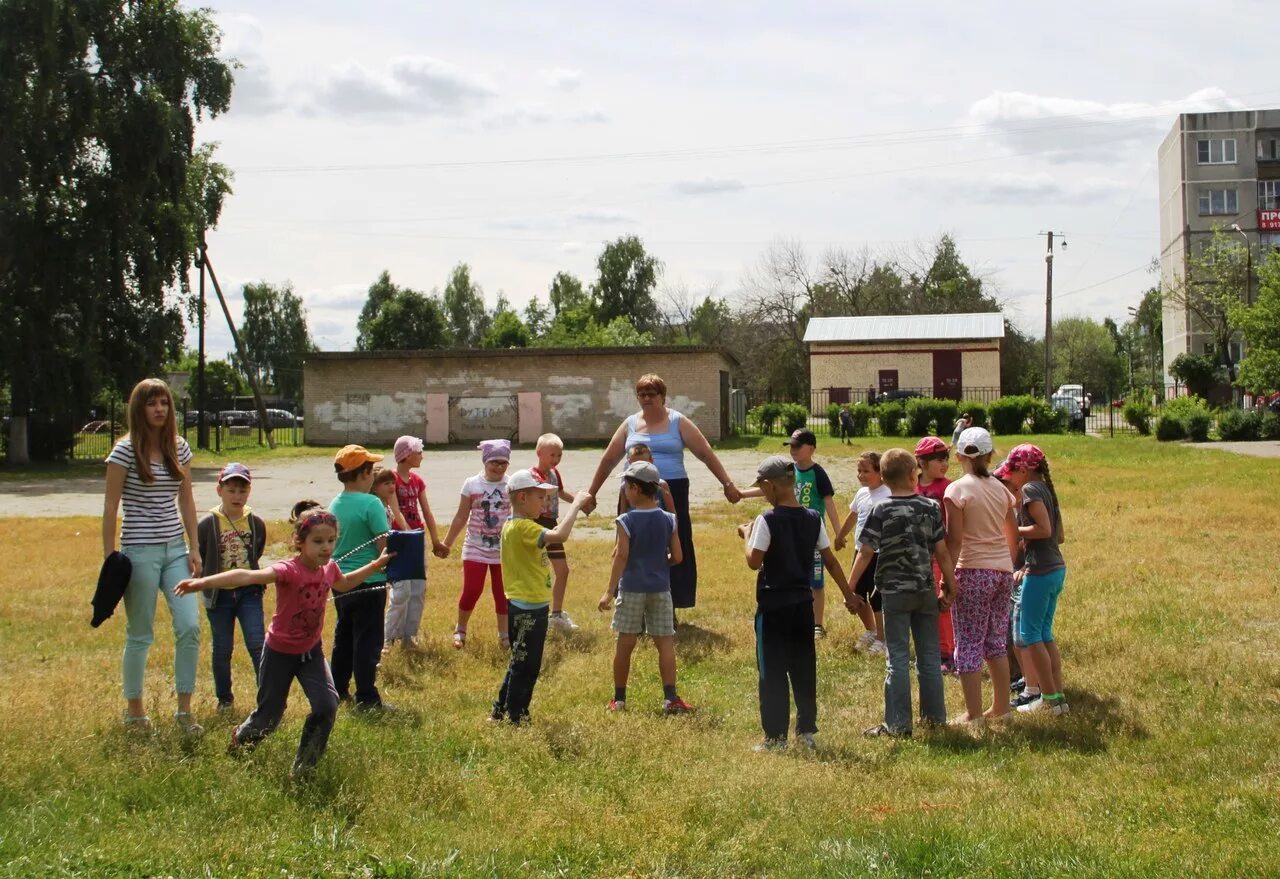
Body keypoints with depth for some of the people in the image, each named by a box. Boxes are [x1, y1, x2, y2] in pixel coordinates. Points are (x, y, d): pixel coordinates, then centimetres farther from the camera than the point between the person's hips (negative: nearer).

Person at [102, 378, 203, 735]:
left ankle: (184, 709, 7)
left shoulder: (179, 448, 7)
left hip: (175, 550, 5)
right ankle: (134, 710, 19)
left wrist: (194, 549, 8)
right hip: (139, 552, -4)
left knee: (190, 627, -5)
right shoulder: (125, 451, -7)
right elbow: (110, 507, -6)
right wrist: (109, 558, -8)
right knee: (140, 635, 4)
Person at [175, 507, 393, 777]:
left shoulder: (329, 568, -9)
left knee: (327, 705, -16)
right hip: (280, 652, -4)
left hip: (311, 651, 4)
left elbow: (343, 584, 19)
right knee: (269, 716, 9)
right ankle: (239, 740, 45)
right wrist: (203, 582, -58)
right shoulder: (289, 571, -29)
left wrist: (378, 563, 19)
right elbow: (247, 576, -45)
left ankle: (304, 765, 5)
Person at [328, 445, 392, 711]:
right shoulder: (371, 504, -16)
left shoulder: (334, 505, 6)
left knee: (344, 636, 18)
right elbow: (384, 545, -16)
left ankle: (337, 689, 26)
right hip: (368, 579, -7)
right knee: (368, 640, -1)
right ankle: (366, 698, 1)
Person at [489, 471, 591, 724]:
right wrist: (575, 505, -26)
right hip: (528, 609, -10)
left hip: (525, 607, 10)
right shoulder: (523, 528, -21)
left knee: (521, 665, 20)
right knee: (525, 666, 0)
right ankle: (515, 717, 8)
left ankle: (501, 711, 28)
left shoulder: (513, 526, 11)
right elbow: (560, 535, -33)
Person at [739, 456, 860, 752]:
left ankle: (775, 736, 4)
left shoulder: (767, 520, -14)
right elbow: (830, 561, 7)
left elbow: (754, 562, -16)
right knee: (804, 670, 13)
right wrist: (849, 594, 14)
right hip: (803, 603, 5)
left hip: (773, 606, -5)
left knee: (772, 673, 2)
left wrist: (747, 535, 1)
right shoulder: (813, 519, 2)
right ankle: (806, 731, 17)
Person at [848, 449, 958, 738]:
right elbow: (941, 551, 1)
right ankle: (935, 716, 21)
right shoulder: (931, 507, -1)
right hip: (926, 591, 3)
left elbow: (866, 552, -10)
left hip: (895, 592, -3)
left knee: (898, 658, 1)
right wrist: (950, 586, 11)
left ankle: (898, 724, 1)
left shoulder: (881, 510, -9)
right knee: (929, 655, 13)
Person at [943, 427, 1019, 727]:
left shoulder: (957, 489, -9)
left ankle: (973, 715, 2)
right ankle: (1001, 707, 23)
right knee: (996, 642, 17)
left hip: (973, 572, -6)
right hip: (1003, 570, 6)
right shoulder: (1000, 489, 9)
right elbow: (1013, 536, 15)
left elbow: (954, 539, -13)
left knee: (969, 644, 1)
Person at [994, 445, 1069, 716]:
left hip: (1040, 571, -9)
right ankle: (1058, 696, 16)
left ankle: (1049, 699, 0)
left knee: (1029, 635, -2)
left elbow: (1044, 529, -23)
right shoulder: (1046, 489, 14)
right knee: (1044, 634, 15)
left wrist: (1014, 531, -10)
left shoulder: (1030, 489, -12)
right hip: (1056, 568, 9)